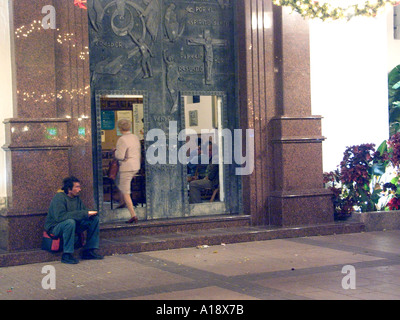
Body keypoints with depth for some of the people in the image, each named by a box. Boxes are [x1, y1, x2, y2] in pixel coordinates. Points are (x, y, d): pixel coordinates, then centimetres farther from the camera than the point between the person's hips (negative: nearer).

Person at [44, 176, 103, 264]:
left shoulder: (76, 198, 5)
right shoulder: (59, 197, -19)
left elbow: (84, 211, 13)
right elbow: (60, 216, -32)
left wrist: (89, 213, -15)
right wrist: (84, 214, -32)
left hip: (72, 224, 8)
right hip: (55, 227, -8)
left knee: (95, 218, -4)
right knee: (70, 222, -39)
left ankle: (89, 251, -1)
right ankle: (67, 255, -30)